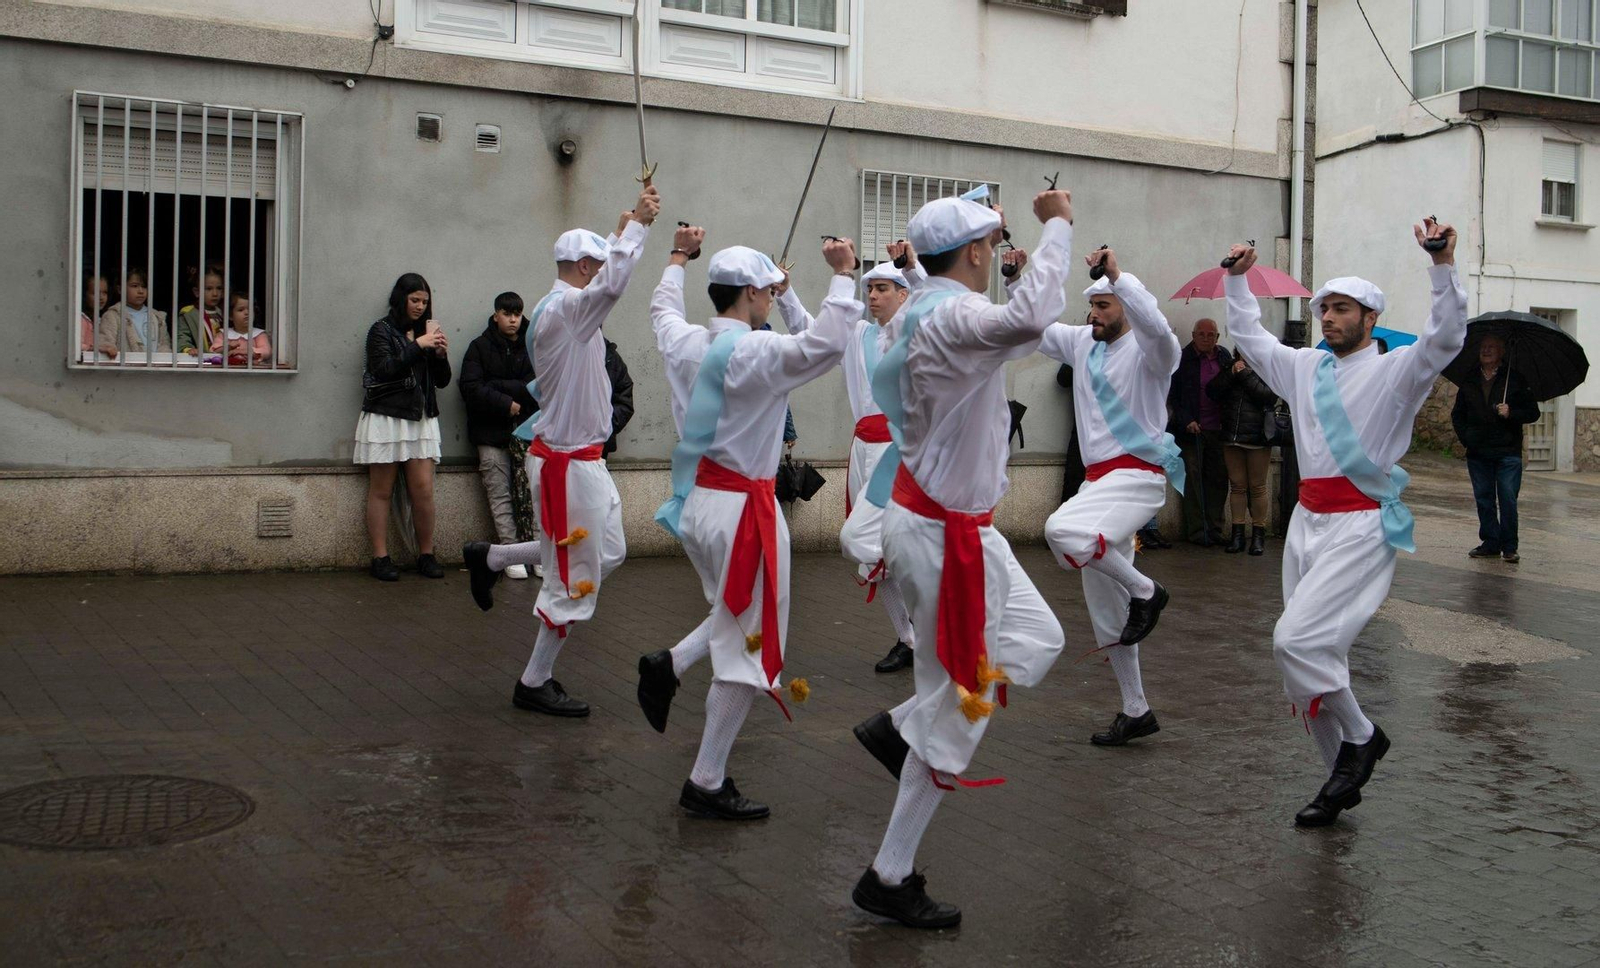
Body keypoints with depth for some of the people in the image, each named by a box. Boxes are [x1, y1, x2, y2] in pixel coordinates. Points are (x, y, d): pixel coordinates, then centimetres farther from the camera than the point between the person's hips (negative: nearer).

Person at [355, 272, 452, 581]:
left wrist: (440, 353, -4)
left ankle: (426, 555, 7)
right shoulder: (382, 330, 0)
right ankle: (380, 558, 5)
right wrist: (418, 346, -17)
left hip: (421, 420, 4)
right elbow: (384, 368, -15)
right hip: (386, 417, -4)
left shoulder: (426, 331, 15)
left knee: (423, 489, -2)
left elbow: (442, 381, 14)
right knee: (381, 491, 2)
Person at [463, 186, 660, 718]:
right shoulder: (564, 309, -18)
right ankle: (534, 683, 12)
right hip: (568, 461, -10)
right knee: (574, 578, -1)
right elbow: (611, 285, -36)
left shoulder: (564, 310, 13)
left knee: (607, 553, 19)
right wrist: (637, 224, -29)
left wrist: (625, 229, 31)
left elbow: (605, 279, 31)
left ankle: (490, 557, 28)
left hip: (583, 457, 10)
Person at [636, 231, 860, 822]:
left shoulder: (687, 343, 6)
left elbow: (662, 310, 29)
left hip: (696, 500, 9)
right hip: (740, 506, -9)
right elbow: (823, 344, -33)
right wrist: (843, 276, -21)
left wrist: (679, 257, 43)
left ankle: (667, 667, 11)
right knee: (748, 650, 1)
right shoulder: (752, 351, -18)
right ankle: (706, 785, 7)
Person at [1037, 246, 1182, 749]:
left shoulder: (1147, 351, -7)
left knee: (1063, 530, -36)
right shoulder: (1083, 343, 14)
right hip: (1097, 479, 8)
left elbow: (1156, 326, -30)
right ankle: (1136, 711, 21)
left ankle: (1145, 591, -11)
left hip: (1136, 476, -8)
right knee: (1105, 608, 10)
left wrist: (1117, 274, -32)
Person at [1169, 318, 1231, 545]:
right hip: (1192, 429, -4)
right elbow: (1173, 396, -3)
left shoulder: (1224, 356, 8)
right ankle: (1197, 532, 4)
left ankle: (1214, 530, 12)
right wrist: (1186, 421, -10)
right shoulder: (1182, 359, -4)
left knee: (1218, 479, 4)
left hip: (1218, 429, 4)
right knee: (1194, 479, -2)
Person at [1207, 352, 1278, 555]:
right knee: (1237, 485, 6)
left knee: (1257, 486, 1)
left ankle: (1258, 534, 8)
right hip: (1231, 437, 4)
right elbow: (1211, 391, 1)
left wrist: (1245, 374, -12)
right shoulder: (1231, 367, 11)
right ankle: (1238, 533, 10)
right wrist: (1231, 373, -9)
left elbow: (1268, 396, -17)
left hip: (1258, 438, -4)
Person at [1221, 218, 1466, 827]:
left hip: (1360, 526, -7)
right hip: (1307, 521, 7)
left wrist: (1444, 265, -28)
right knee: (1312, 652, 8)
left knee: (1296, 640, -19)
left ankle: (1360, 736, 5)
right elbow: (1249, 337, 28)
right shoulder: (1306, 367, 16)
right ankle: (1341, 777, 21)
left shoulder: (1394, 371, -2)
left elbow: (1446, 337, -19)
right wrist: (1238, 279, 23)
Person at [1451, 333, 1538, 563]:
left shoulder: (1515, 379, 3)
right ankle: (1490, 543, 16)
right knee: (1484, 499, 7)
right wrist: (1465, 437, 4)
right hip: (1478, 453, 3)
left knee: (1508, 500, -4)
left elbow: (1533, 412, 3)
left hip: (1507, 452, -3)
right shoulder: (1469, 381, 12)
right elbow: (1457, 414, 19)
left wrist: (1511, 413, -15)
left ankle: (1509, 546, 3)